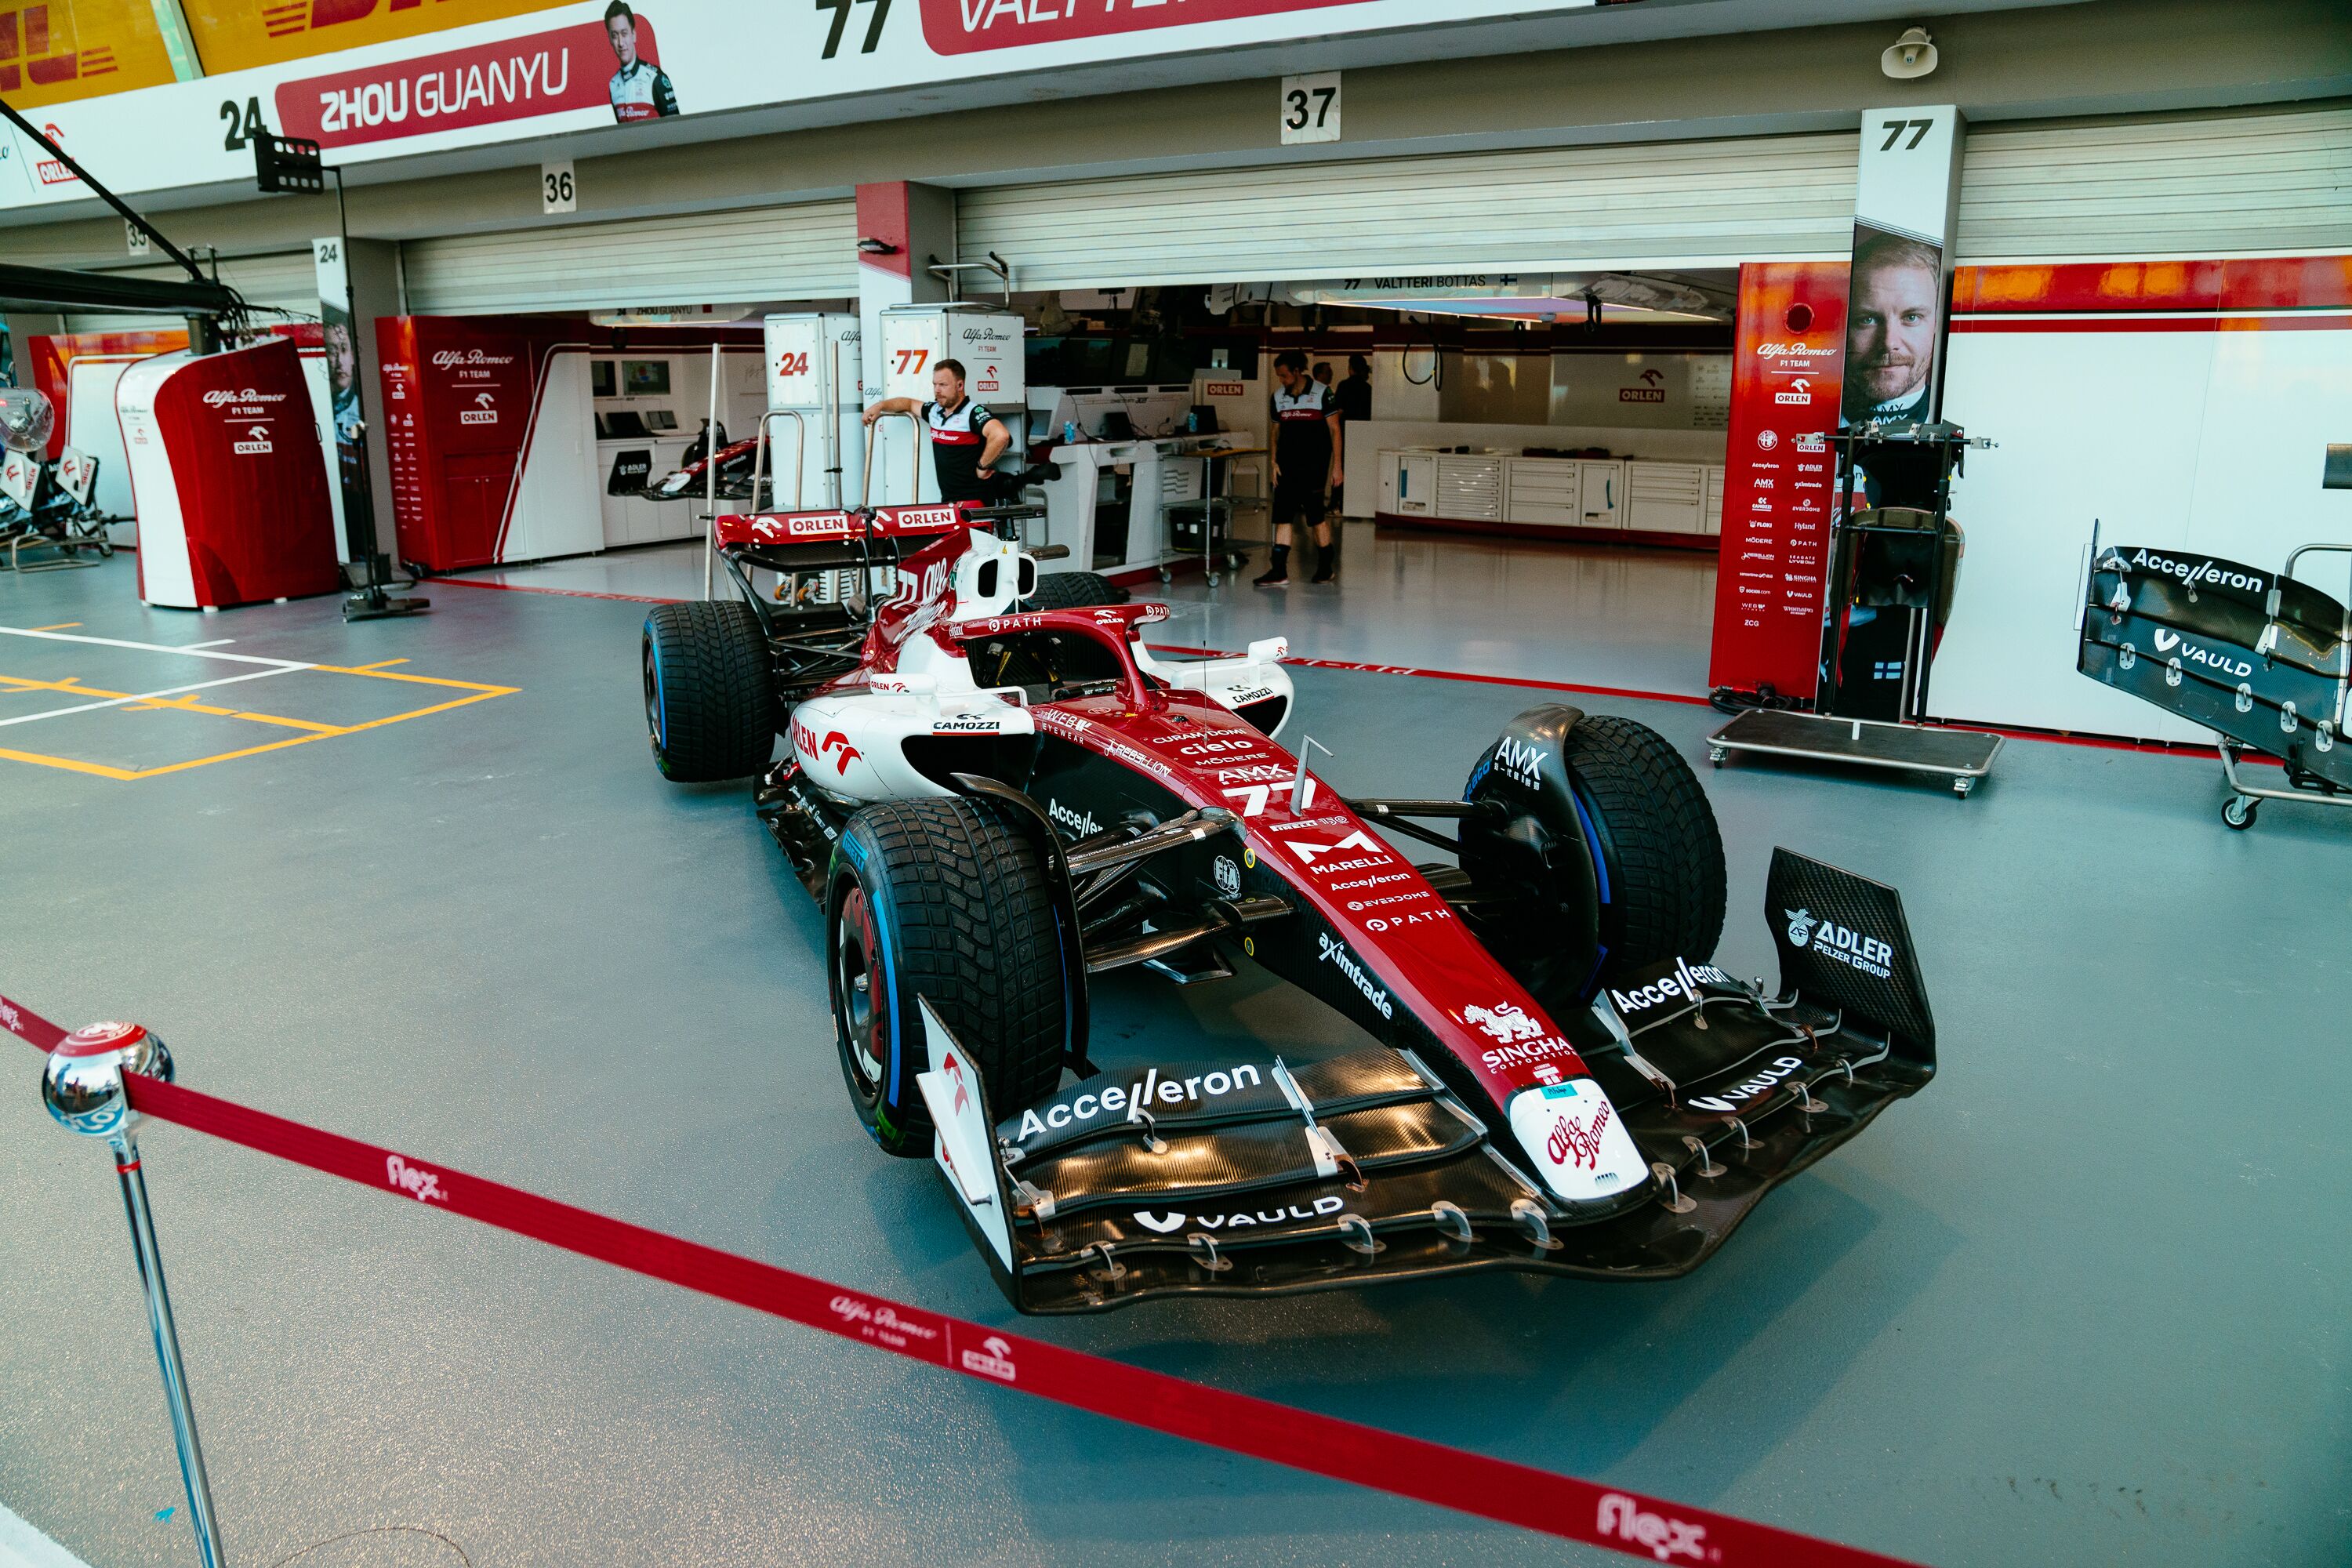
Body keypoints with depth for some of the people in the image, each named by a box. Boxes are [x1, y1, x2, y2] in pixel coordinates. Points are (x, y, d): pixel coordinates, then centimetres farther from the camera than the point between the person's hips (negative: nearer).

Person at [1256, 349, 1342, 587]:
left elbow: (1334, 430, -3)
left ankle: (1326, 567, 14)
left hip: (1314, 466, -5)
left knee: (1316, 515, -2)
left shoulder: (1321, 393, -5)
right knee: (1282, 515, -2)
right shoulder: (1278, 397, 9)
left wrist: (1336, 467, -8)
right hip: (1287, 467, 5)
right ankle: (1279, 572, -3)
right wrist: (1274, 463, 4)